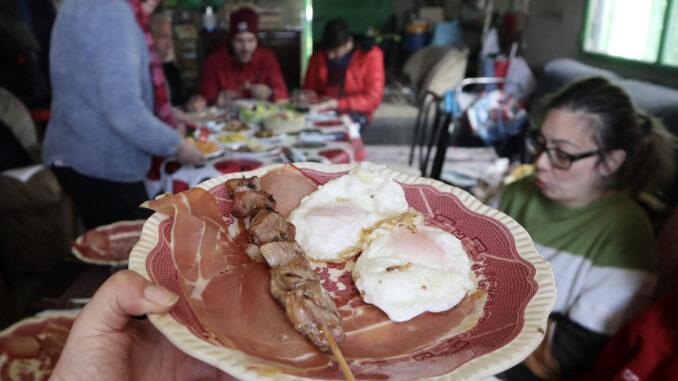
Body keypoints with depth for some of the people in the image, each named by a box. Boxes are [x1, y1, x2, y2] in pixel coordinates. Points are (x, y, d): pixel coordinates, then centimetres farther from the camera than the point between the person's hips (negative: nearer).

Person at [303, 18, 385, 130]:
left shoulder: (371, 55, -6)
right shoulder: (318, 54, 6)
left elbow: (373, 99, -12)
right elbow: (309, 88, 18)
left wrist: (337, 103, -22)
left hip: (355, 113, -3)